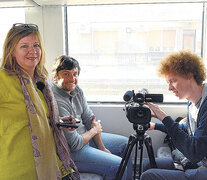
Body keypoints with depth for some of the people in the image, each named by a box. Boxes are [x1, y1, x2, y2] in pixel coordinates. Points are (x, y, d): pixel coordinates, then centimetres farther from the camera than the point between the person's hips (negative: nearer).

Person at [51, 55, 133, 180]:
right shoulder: (57, 102, -30)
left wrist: (102, 148, -1)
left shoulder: (77, 90, -1)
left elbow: (90, 118, 4)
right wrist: (94, 130, -7)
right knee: (118, 166, -18)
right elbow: (75, 144, -26)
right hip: (70, 151, -9)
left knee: (125, 143, 16)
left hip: (86, 136, 10)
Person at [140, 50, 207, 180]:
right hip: (195, 162, 10)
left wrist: (165, 118, -25)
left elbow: (195, 153, -28)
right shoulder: (192, 103, 6)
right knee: (148, 165, 14)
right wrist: (156, 126, 25)